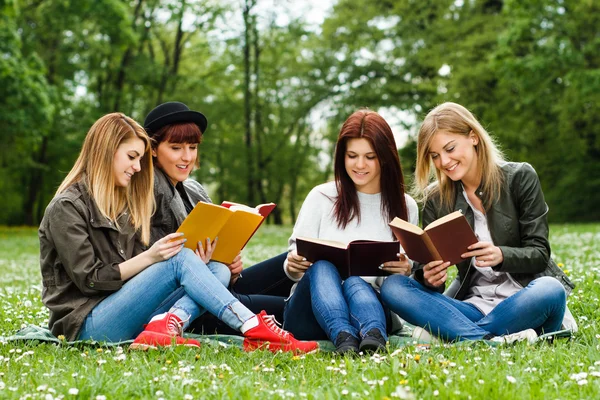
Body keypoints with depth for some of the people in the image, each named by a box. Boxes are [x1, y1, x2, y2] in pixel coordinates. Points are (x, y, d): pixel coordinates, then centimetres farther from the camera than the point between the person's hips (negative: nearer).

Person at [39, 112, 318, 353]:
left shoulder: (125, 202, 20)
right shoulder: (67, 207, -5)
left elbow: (136, 272, 12)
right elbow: (89, 280, -11)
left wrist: (196, 265, -6)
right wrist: (149, 257, -19)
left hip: (123, 314, 7)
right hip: (86, 325, -7)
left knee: (219, 270, -10)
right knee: (180, 258, -25)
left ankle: (165, 326, -38)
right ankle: (256, 331, -32)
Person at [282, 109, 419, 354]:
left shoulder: (405, 207, 12)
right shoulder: (321, 197, 9)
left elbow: (408, 274, 12)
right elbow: (295, 258, 6)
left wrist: (406, 271, -12)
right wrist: (293, 266, -18)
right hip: (309, 312, 0)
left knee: (355, 282, -34)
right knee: (321, 267, -33)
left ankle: (374, 337, -64)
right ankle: (343, 337, -60)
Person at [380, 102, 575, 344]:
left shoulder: (520, 178, -1)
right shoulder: (436, 199, 7)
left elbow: (539, 253, -4)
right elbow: (427, 264, 3)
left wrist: (501, 255, -26)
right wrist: (428, 277, -22)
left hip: (523, 300, -3)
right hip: (473, 304, 3)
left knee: (550, 291, -37)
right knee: (392, 287, -20)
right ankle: (493, 340, -34)